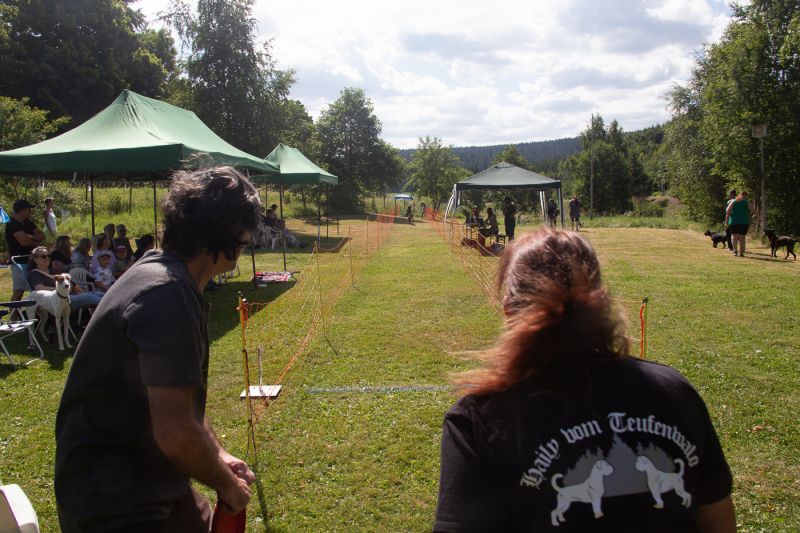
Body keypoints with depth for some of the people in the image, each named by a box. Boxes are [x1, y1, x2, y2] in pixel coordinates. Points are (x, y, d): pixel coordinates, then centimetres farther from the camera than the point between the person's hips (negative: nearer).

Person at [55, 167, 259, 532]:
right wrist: (227, 484, -13)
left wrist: (219, 456, 7)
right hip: (114, 503, -9)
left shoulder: (160, 271, 4)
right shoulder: (167, 295, -27)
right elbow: (175, 433, -29)